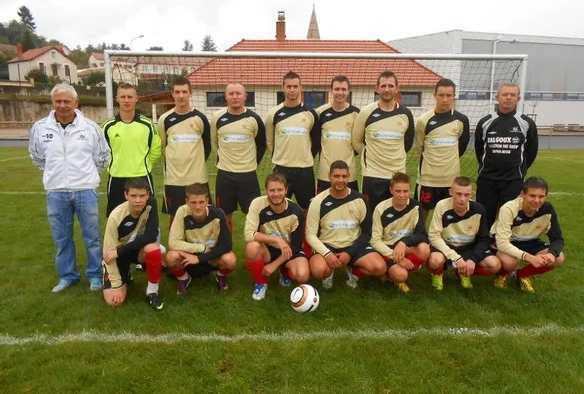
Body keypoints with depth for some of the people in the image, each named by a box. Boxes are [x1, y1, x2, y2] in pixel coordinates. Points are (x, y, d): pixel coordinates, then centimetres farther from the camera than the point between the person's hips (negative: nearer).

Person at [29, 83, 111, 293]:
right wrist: (53, 174, 15)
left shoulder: (90, 127, -5)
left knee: (92, 236, 7)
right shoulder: (40, 128, -2)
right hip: (55, 192, 2)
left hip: (85, 190, -1)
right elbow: (37, 156, 17)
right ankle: (67, 275, 29)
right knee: (62, 238, 13)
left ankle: (95, 275, 22)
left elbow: (103, 155, 10)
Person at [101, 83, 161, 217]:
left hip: (142, 178, -1)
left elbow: (156, 150, 6)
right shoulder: (108, 126, 0)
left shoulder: (147, 124, -2)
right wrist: (113, 166, 7)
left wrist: (144, 165, 4)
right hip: (116, 179, 1)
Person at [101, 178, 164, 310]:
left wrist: (119, 251, -30)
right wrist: (116, 285, -21)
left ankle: (152, 291, -12)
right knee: (114, 300, -14)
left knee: (154, 249, -35)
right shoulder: (116, 216, -26)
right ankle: (125, 277, 21)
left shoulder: (151, 204, -21)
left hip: (138, 249, 1)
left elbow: (151, 235, -26)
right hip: (118, 255, -1)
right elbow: (109, 251, -21)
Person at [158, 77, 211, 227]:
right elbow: (162, 146, 13)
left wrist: (197, 162, 10)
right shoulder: (165, 119, 0)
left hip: (197, 178, -1)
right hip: (173, 179, 1)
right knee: (174, 216, 9)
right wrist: (175, 161, 11)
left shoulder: (200, 118, -1)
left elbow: (207, 146, 11)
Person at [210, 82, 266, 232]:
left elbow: (261, 144, 8)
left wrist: (252, 162, 10)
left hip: (248, 174, -1)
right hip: (224, 174, 1)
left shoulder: (254, 118, -5)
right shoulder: (217, 118, -1)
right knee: (225, 214, 11)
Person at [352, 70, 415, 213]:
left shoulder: (405, 113, 1)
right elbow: (356, 141, 4)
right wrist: (369, 157, 6)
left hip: (398, 174, 2)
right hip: (372, 175, -2)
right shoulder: (366, 112, -6)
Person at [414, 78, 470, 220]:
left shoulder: (461, 120, -3)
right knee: (422, 212, 7)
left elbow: (462, 144, 13)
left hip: (452, 177, 2)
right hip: (428, 177, -2)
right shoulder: (424, 120, -8)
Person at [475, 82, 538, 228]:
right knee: (484, 218, 7)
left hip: (513, 181, -1)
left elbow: (531, 151, 9)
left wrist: (520, 170, 11)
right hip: (486, 180, 1)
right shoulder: (485, 122, 1)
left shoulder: (527, 123, -1)